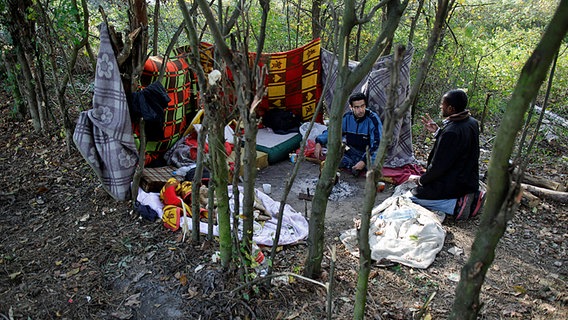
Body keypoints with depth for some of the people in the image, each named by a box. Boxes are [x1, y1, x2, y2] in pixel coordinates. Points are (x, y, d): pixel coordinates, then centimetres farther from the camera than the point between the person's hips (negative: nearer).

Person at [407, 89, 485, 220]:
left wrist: (421, 179, -6)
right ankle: (472, 196, 11)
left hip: (455, 183, -9)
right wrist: (437, 131, 8)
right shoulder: (472, 122, 1)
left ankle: (457, 205, -13)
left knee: (412, 196, -6)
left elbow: (438, 166, -22)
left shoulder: (451, 132, -28)